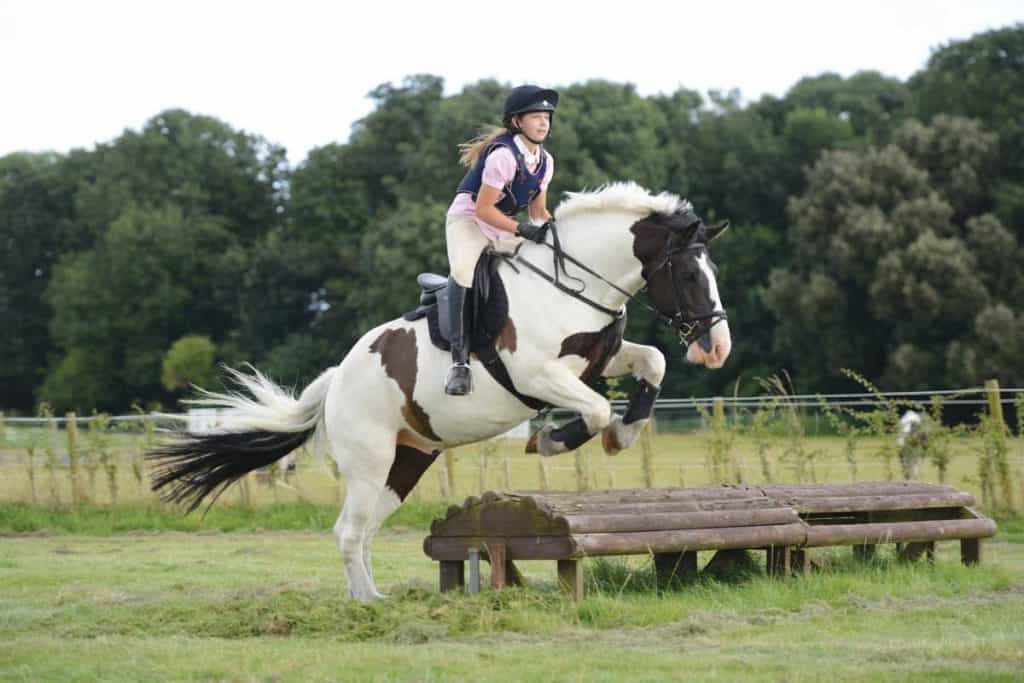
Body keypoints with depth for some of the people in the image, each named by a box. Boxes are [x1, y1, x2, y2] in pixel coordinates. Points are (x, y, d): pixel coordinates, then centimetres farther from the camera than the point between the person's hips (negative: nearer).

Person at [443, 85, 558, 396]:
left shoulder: (545, 161, 4)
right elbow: (483, 208, -23)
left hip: (504, 227, 8)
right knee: (464, 270, -35)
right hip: (468, 219, -8)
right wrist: (522, 229, -29)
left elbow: (538, 209, 13)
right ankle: (459, 361, -38)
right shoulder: (503, 155, -22)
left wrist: (550, 227, -8)